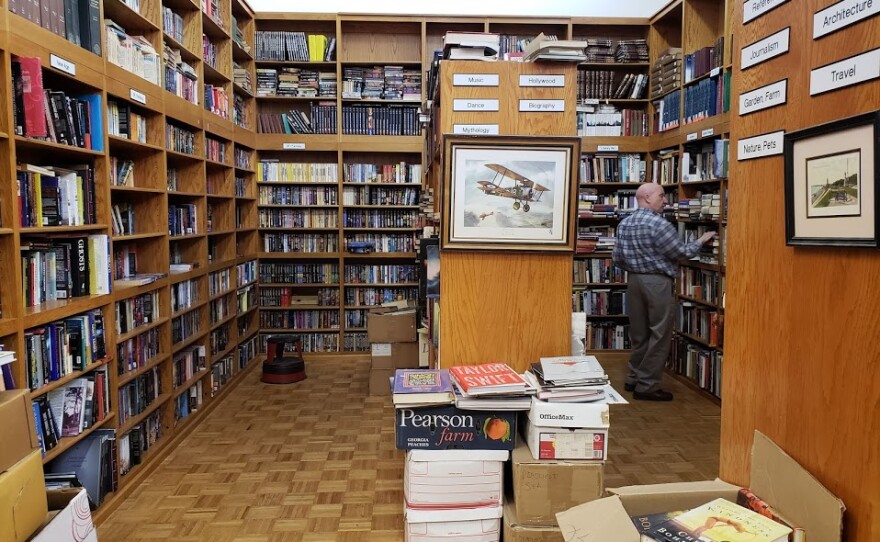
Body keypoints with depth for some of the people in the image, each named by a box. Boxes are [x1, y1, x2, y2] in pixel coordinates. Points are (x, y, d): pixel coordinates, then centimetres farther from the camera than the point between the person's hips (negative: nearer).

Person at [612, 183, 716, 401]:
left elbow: (617, 258, 10)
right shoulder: (659, 224, -15)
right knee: (659, 334, 0)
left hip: (634, 281, 8)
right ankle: (646, 386, 2)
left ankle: (634, 379, 22)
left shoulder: (623, 224, 7)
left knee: (639, 333, 15)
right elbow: (682, 252, -10)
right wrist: (701, 241, 6)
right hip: (657, 282, -8)